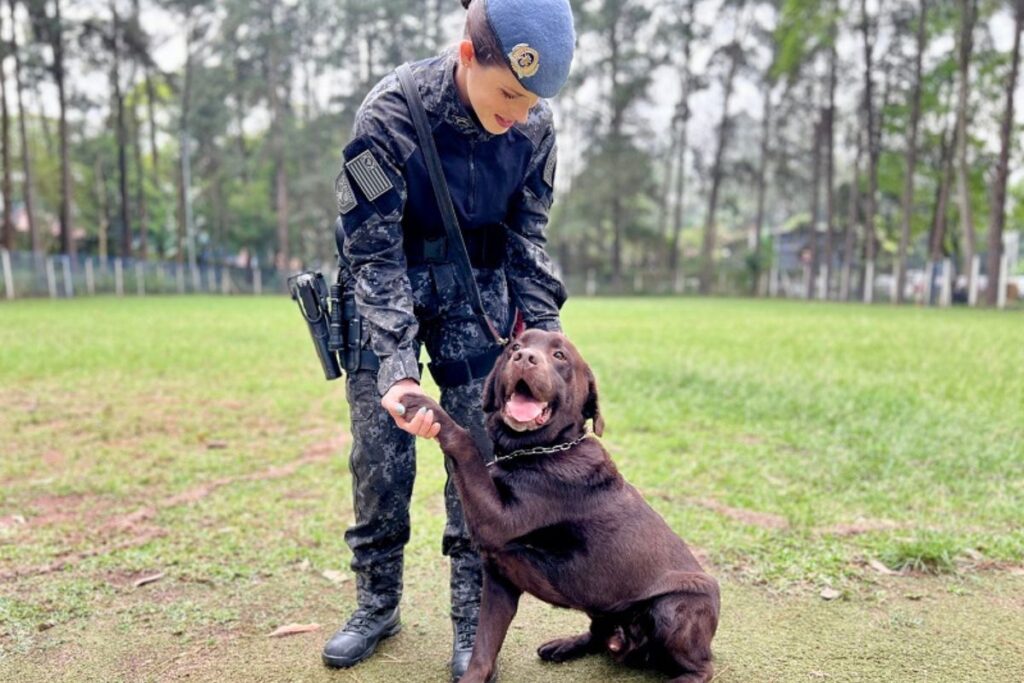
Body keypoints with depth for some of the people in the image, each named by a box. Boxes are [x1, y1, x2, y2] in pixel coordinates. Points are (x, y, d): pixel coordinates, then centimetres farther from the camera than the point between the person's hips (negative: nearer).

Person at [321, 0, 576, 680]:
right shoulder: (390, 115, -25)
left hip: (476, 291, 2)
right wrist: (396, 367, -32)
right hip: (388, 287, -2)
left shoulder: (534, 125, -15)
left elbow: (527, 236, -1)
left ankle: (473, 620, 13)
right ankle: (378, 604, 21)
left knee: (480, 450, -2)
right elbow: (374, 254, -23)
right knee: (380, 450, 0)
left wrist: (546, 335, -7)